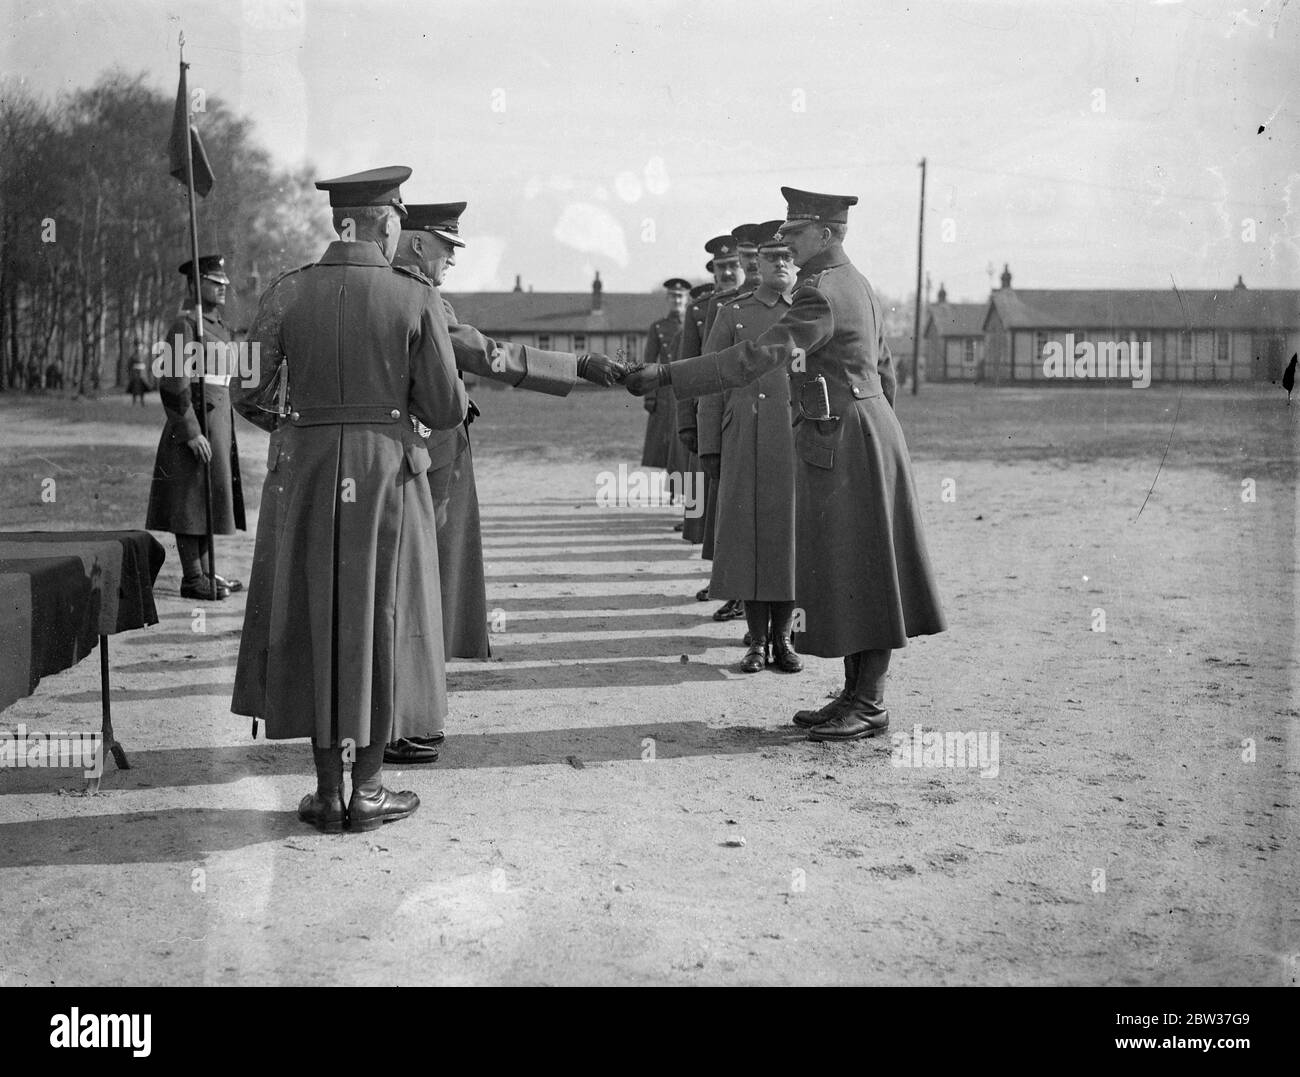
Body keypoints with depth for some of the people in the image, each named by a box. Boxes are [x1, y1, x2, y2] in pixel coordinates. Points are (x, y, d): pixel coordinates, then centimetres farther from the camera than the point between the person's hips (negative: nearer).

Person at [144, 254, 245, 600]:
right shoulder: (184, 325, -12)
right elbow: (173, 386, -19)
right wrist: (192, 433, -23)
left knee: (208, 499, 12)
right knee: (192, 501, -5)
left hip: (217, 423, 9)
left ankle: (205, 572, 19)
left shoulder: (216, 325, 17)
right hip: (194, 424, -9)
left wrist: (223, 431, 22)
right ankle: (192, 579, -1)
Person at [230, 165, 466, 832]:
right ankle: (368, 793, 14)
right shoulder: (415, 297, -6)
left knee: (313, 624, 11)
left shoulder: (286, 295, 0)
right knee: (379, 624, 8)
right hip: (388, 475, -2)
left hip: (307, 474, 2)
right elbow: (446, 411, -5)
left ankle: (327, 793, 15)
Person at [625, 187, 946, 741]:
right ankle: (855, 694, 20)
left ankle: (871, 706, 5)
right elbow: (883, 371, 21)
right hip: (850, 440, 10)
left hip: (846, 444, -10)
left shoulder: (821, 295, -17)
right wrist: (876, 436, 28)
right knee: (843, 572, 12)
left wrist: (667, 375, -25)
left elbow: (754, 358, -25)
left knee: (860, 574, -3)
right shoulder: (855, 283, 15)